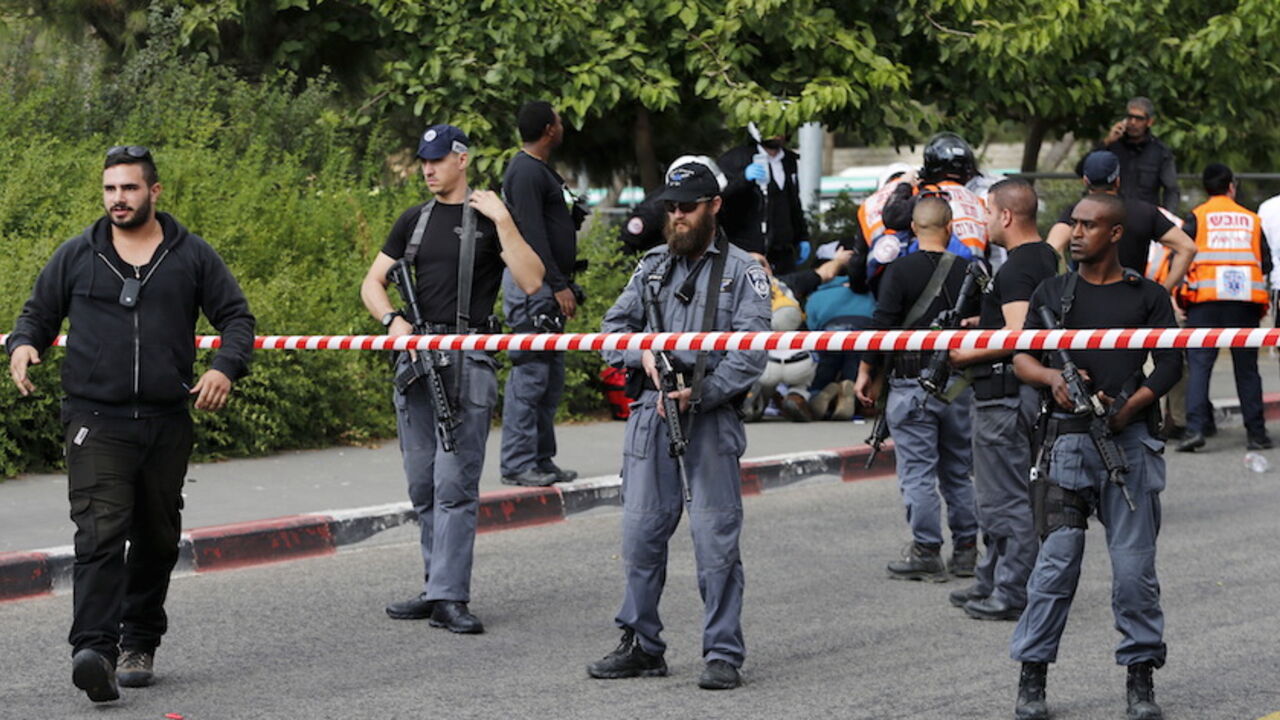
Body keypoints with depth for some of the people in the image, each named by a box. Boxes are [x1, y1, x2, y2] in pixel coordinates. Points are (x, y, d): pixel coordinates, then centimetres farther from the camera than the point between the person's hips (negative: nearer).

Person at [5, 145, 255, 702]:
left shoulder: (192, 255, 8)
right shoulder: (77, 256, 8)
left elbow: (236, 317, 10)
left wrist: (226, 368, -9)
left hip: (167, 423, 2)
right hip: (96, 421, -2)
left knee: (157, 539, 11)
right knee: (100, 534, -17)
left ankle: (140, 645, 26)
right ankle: (94, 649, -28)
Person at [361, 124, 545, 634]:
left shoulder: (488, 218, 1)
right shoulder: (415, 220, 16)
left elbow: (531, 281, -10)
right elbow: (372, 282, 16)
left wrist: (503, 221, -15)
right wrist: (393, 320, -3)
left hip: (468, 362, -6)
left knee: (455, 484, -10)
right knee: (422, 485, 9)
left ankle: (449, 598, -12)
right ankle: (437, 587, 17)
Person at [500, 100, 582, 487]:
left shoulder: (541, 170, 20)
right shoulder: (525, 171, -13)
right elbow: (532, 234, -20)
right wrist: (559, 285, -21)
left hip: (548, 285, 11)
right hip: (531, 283, -11)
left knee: (551, 376, 12)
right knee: (530, 374, -11)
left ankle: (542, 459, 17)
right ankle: (518, 464, -10)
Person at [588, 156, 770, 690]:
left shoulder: (742, 272, 2)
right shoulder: (652, 267, 16)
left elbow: (750, 354, -7)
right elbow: (613, 328, 16)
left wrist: (699, 394, -17)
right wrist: (643, 355, -5)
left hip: (711, 415, -4)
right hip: (650, 411, 4)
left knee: (716, 540, -5)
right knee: (641, 532, 5)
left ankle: (723, 654, -1)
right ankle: (641, 645, 15)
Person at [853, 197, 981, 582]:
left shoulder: (901, 271, -9)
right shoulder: (968, 271, 3)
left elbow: (882, 325, -11)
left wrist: (867, 373, -1)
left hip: (912, 383, -4)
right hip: (960, 384, 4)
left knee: (918, 472, -1)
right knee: (959, 470, 14)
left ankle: (927, 553, -2)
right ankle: (966, 551, 17)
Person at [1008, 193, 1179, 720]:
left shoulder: (1148, 297, 10)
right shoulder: (1052, 294, 14)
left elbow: (1169, 366, 4)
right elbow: (1021, 357, 11)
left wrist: (1126, 410, -11)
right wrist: (1052, 377, -10)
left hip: (1131, 440, 0)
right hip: (1069, 440, 0)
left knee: (1135, 566, 0)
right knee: (1056, 562, -5)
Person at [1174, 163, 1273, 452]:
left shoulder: (1197, 217, 6)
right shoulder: (1251, 219, 14)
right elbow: (1266, 263, 12)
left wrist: (1178, 294, 4)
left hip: (1206, 298, -2)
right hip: (1246, 301, 2)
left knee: (1199, 364, -4)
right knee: (1247, 367, 8)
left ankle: (1195, 429, -17)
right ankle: (1257, 434, 9)